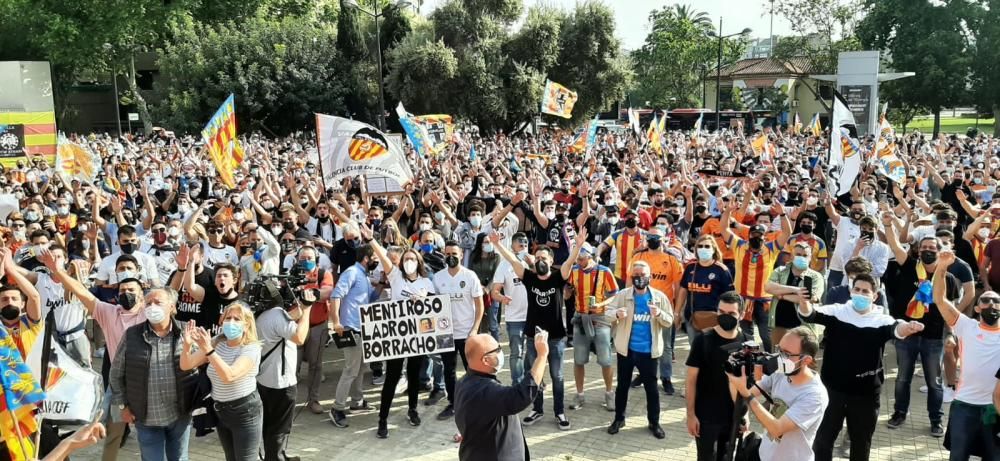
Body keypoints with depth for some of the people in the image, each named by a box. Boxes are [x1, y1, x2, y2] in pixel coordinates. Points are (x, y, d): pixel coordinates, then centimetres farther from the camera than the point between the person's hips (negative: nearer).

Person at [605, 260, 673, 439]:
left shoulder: (659, 296, -3)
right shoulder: (622, 295, -4)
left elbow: (669, 321, -1)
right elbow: (608, 312, -6)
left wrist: (659, 314, -22)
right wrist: (616, 313, -28)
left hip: (648, 351, 0)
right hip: (626, 349, 0)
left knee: (651, 387, 9)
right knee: (622, 386, 14)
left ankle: (654, 422, 25)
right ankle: (619, 419, 29)